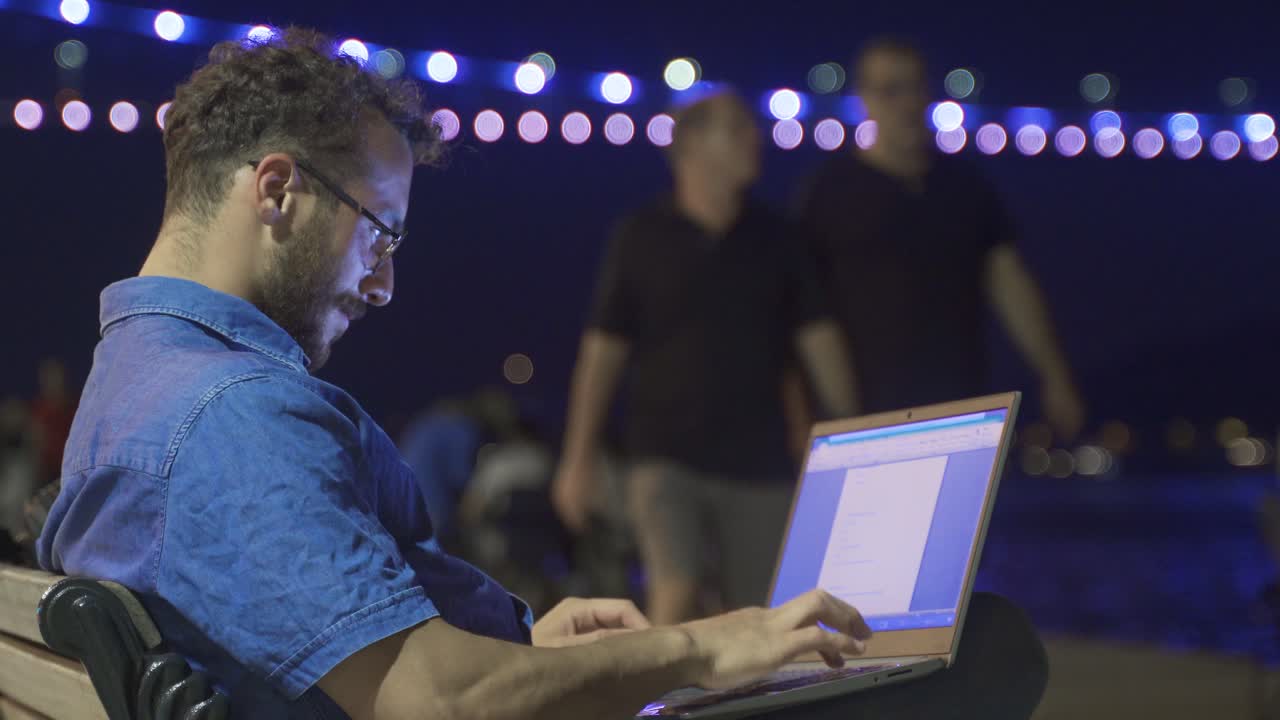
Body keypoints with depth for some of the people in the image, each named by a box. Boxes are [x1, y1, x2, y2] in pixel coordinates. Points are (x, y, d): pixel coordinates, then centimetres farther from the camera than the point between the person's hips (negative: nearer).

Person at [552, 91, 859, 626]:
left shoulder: (776, 239, 5)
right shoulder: (643, 237, -1)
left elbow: (818, 339, 4)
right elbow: (602, 350, 0)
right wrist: (578, 458, -2)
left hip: (759, 461, 3)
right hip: (667, 456, -3)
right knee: (677, 593, -19)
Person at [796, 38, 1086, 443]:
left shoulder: (966, 185, 12)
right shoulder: (828, 192, 0)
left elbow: (1011, 284, 14)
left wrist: (1055, 379, 10)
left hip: (963, 407, 4)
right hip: (869, 415, -4)